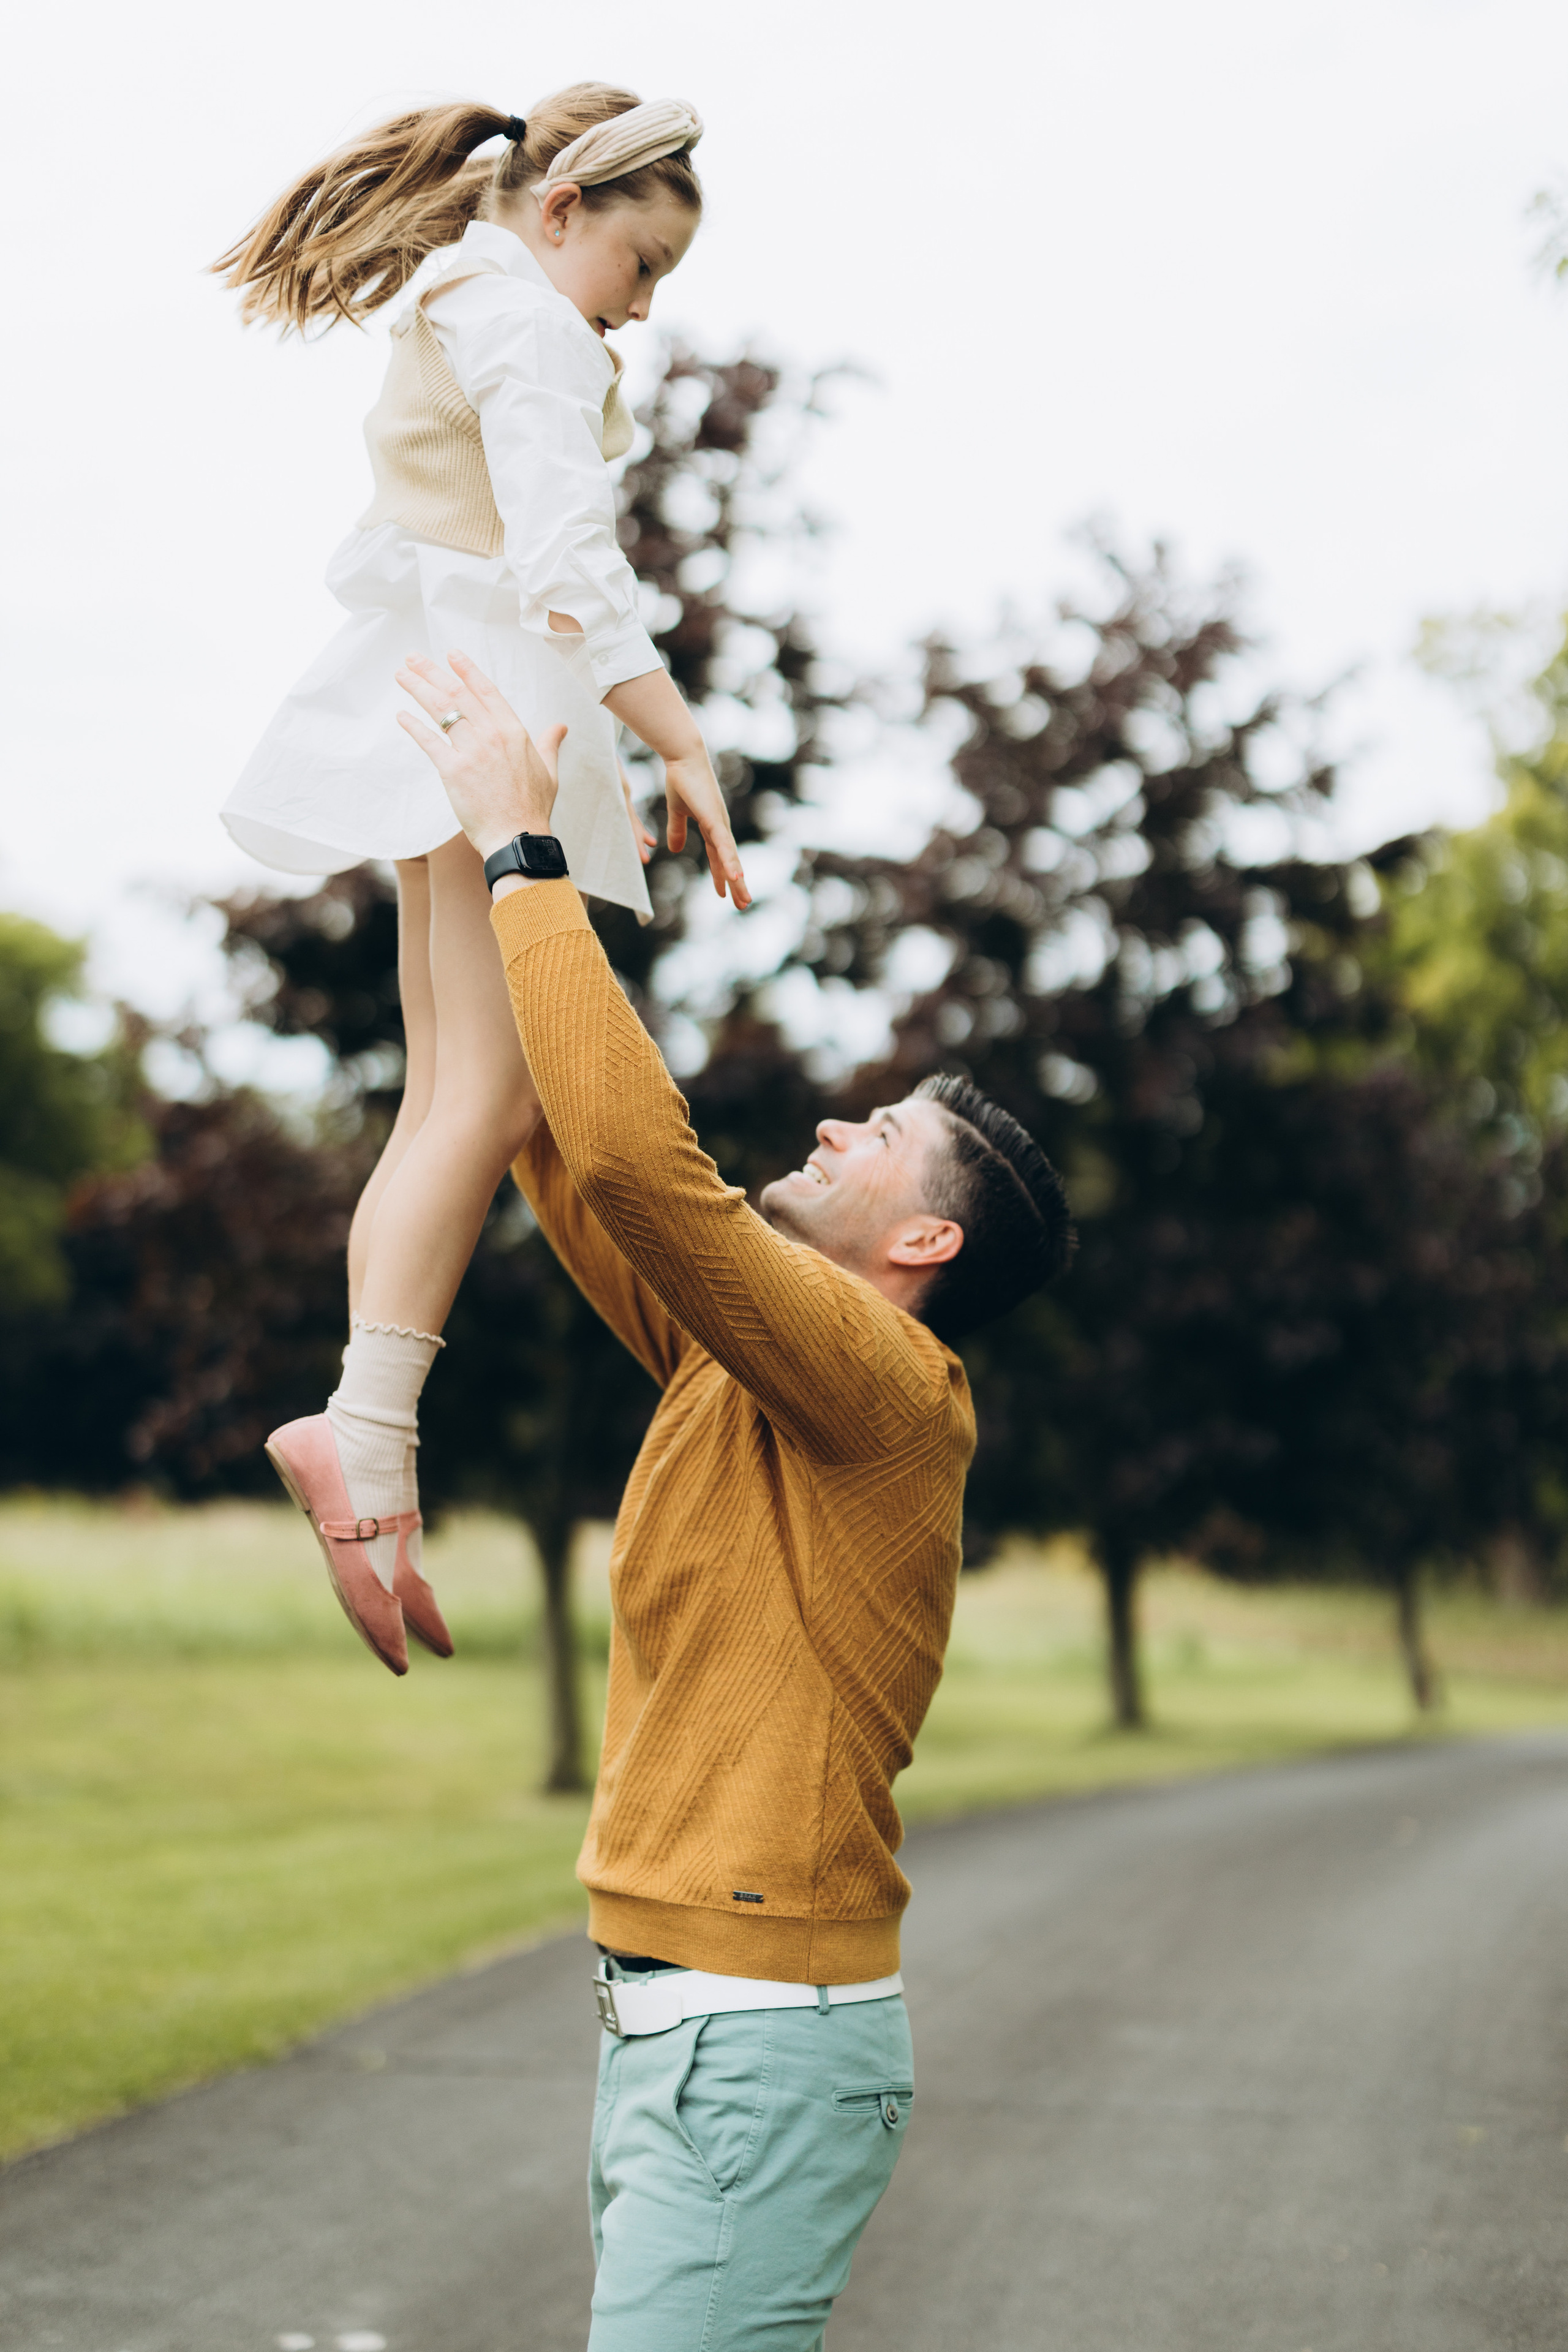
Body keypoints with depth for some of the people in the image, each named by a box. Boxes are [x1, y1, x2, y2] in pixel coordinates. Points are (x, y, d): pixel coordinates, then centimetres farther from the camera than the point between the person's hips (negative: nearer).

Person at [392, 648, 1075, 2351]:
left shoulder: (878, 1378, -14)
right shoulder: (737, 1362, 12)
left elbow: (644, 1155, -28)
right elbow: (569, 1153, 19)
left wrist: (524, 853, -19)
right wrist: (502, 852, 15)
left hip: (762, 2038, -9)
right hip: (677, 2017, 9)